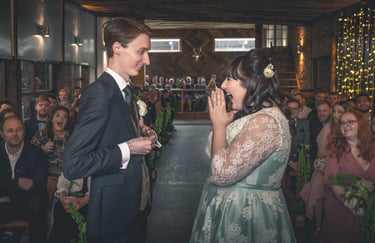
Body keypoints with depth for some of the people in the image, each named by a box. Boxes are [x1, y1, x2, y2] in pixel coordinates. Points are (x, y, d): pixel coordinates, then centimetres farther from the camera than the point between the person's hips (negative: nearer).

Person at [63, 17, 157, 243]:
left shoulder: (126, 90, 8)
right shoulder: (99, 93, -21)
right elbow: (73, 165, -25)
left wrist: (142, 135, 0)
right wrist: (127, 149, -23)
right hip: (114, 213, -9)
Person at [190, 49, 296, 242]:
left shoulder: (265, 121, -24)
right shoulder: (254, 114, 8)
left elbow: (221, 173, -27)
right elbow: (214, 154, 11)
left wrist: (219, 124, -16)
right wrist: (221, 122, 1)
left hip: (245, 210, -9)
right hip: (233, 206, 9)